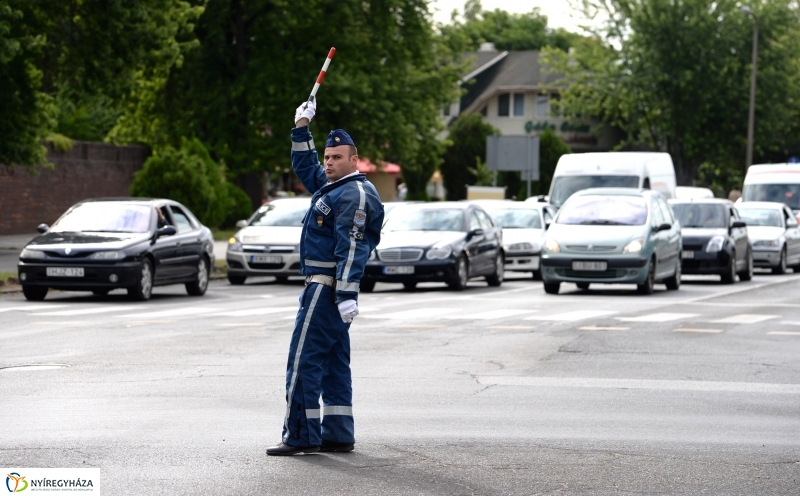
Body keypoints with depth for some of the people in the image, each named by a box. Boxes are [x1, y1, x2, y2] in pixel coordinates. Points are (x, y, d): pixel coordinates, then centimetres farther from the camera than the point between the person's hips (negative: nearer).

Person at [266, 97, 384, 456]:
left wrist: (347, 293, -28)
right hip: (324, 288, 11)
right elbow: (304, 167, 37)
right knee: (333, 362, 10)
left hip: (326, 289, -11)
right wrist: (302, 129, 27)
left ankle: (301, 436, -11)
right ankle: (338, 434, 13)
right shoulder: (330, 186, 18)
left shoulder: (354, 194, -13)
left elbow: (351, 247, -22)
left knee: (304, 361, -11)